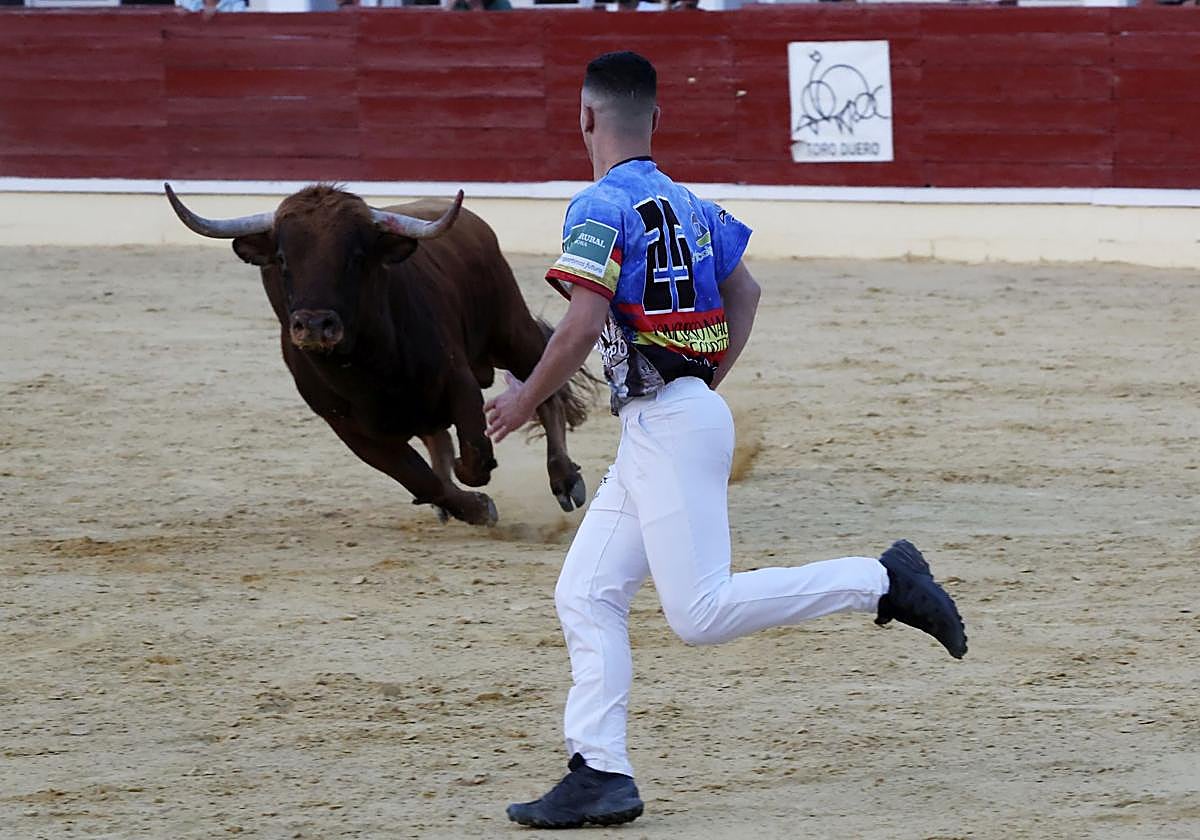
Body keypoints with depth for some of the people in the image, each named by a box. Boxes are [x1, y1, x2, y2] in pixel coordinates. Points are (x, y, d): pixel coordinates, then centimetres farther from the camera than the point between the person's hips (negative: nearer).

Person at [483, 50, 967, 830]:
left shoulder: (602, 207, -11)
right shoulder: (686, 204, 15)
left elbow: (583, 325, -19)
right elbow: (745, 290, 23)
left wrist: (525, 399, -7)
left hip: (669, 424, -9)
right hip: (653, 434, 9)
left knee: (701, 611, -13)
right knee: (586, 595, 7)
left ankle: (881, 581, -11)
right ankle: (600, 773, 2)